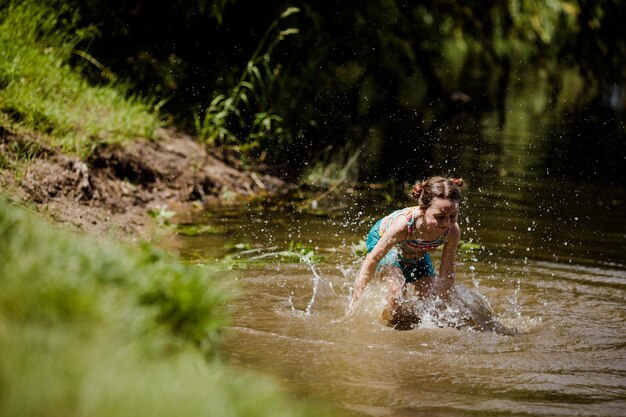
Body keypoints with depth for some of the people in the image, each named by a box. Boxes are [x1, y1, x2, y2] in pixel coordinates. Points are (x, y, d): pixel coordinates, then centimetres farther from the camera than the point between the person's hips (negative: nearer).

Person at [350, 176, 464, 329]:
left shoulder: (452, 232, -34)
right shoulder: (404, 225, -46)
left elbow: (447, 273, -17)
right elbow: (372, 260, -32)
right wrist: (356, 298, -25)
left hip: (417, 253, 4)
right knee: (398, 291, -25)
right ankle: (388, 323, 3)